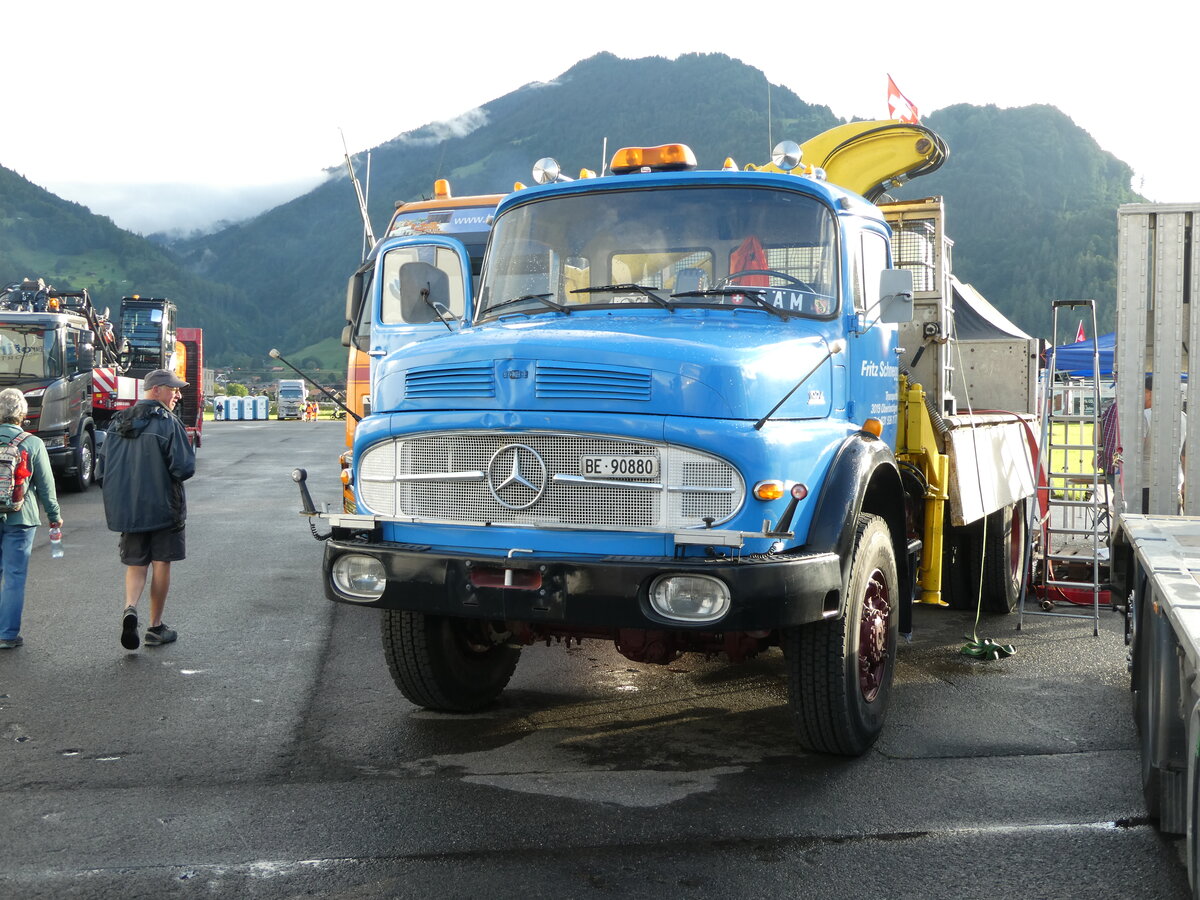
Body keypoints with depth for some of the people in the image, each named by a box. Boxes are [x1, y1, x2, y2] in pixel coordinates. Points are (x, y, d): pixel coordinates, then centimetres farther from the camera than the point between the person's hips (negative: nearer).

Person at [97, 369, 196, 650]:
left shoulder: (118, 422, 6)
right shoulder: (167, 423, -13)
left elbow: (101, 469, 9)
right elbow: (185, 468, -18)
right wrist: (170, 474, 4)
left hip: (125, 508, 5)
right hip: (163, 507, -5)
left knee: (135, 564, 12)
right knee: (161, 564, 7)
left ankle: (130, 608, -15)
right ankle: (156, 627, 14)